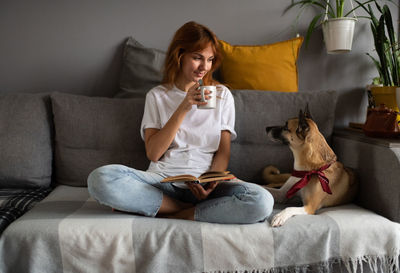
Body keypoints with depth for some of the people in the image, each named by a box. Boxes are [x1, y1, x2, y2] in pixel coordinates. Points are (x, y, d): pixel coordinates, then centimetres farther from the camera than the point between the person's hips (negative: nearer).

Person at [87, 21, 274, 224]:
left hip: (206, 182, 0)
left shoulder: (222, 95, 13)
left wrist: (211, 182, -13)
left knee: (262, 201, -31)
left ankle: (169, 214, -19)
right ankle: (188, 208, -16)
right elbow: (153, 153, -1)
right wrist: (184, 108, -10)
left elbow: (223, 152, 9)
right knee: (101, 178, -28)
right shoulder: (157, 96, 11)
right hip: (162, 180, 0)